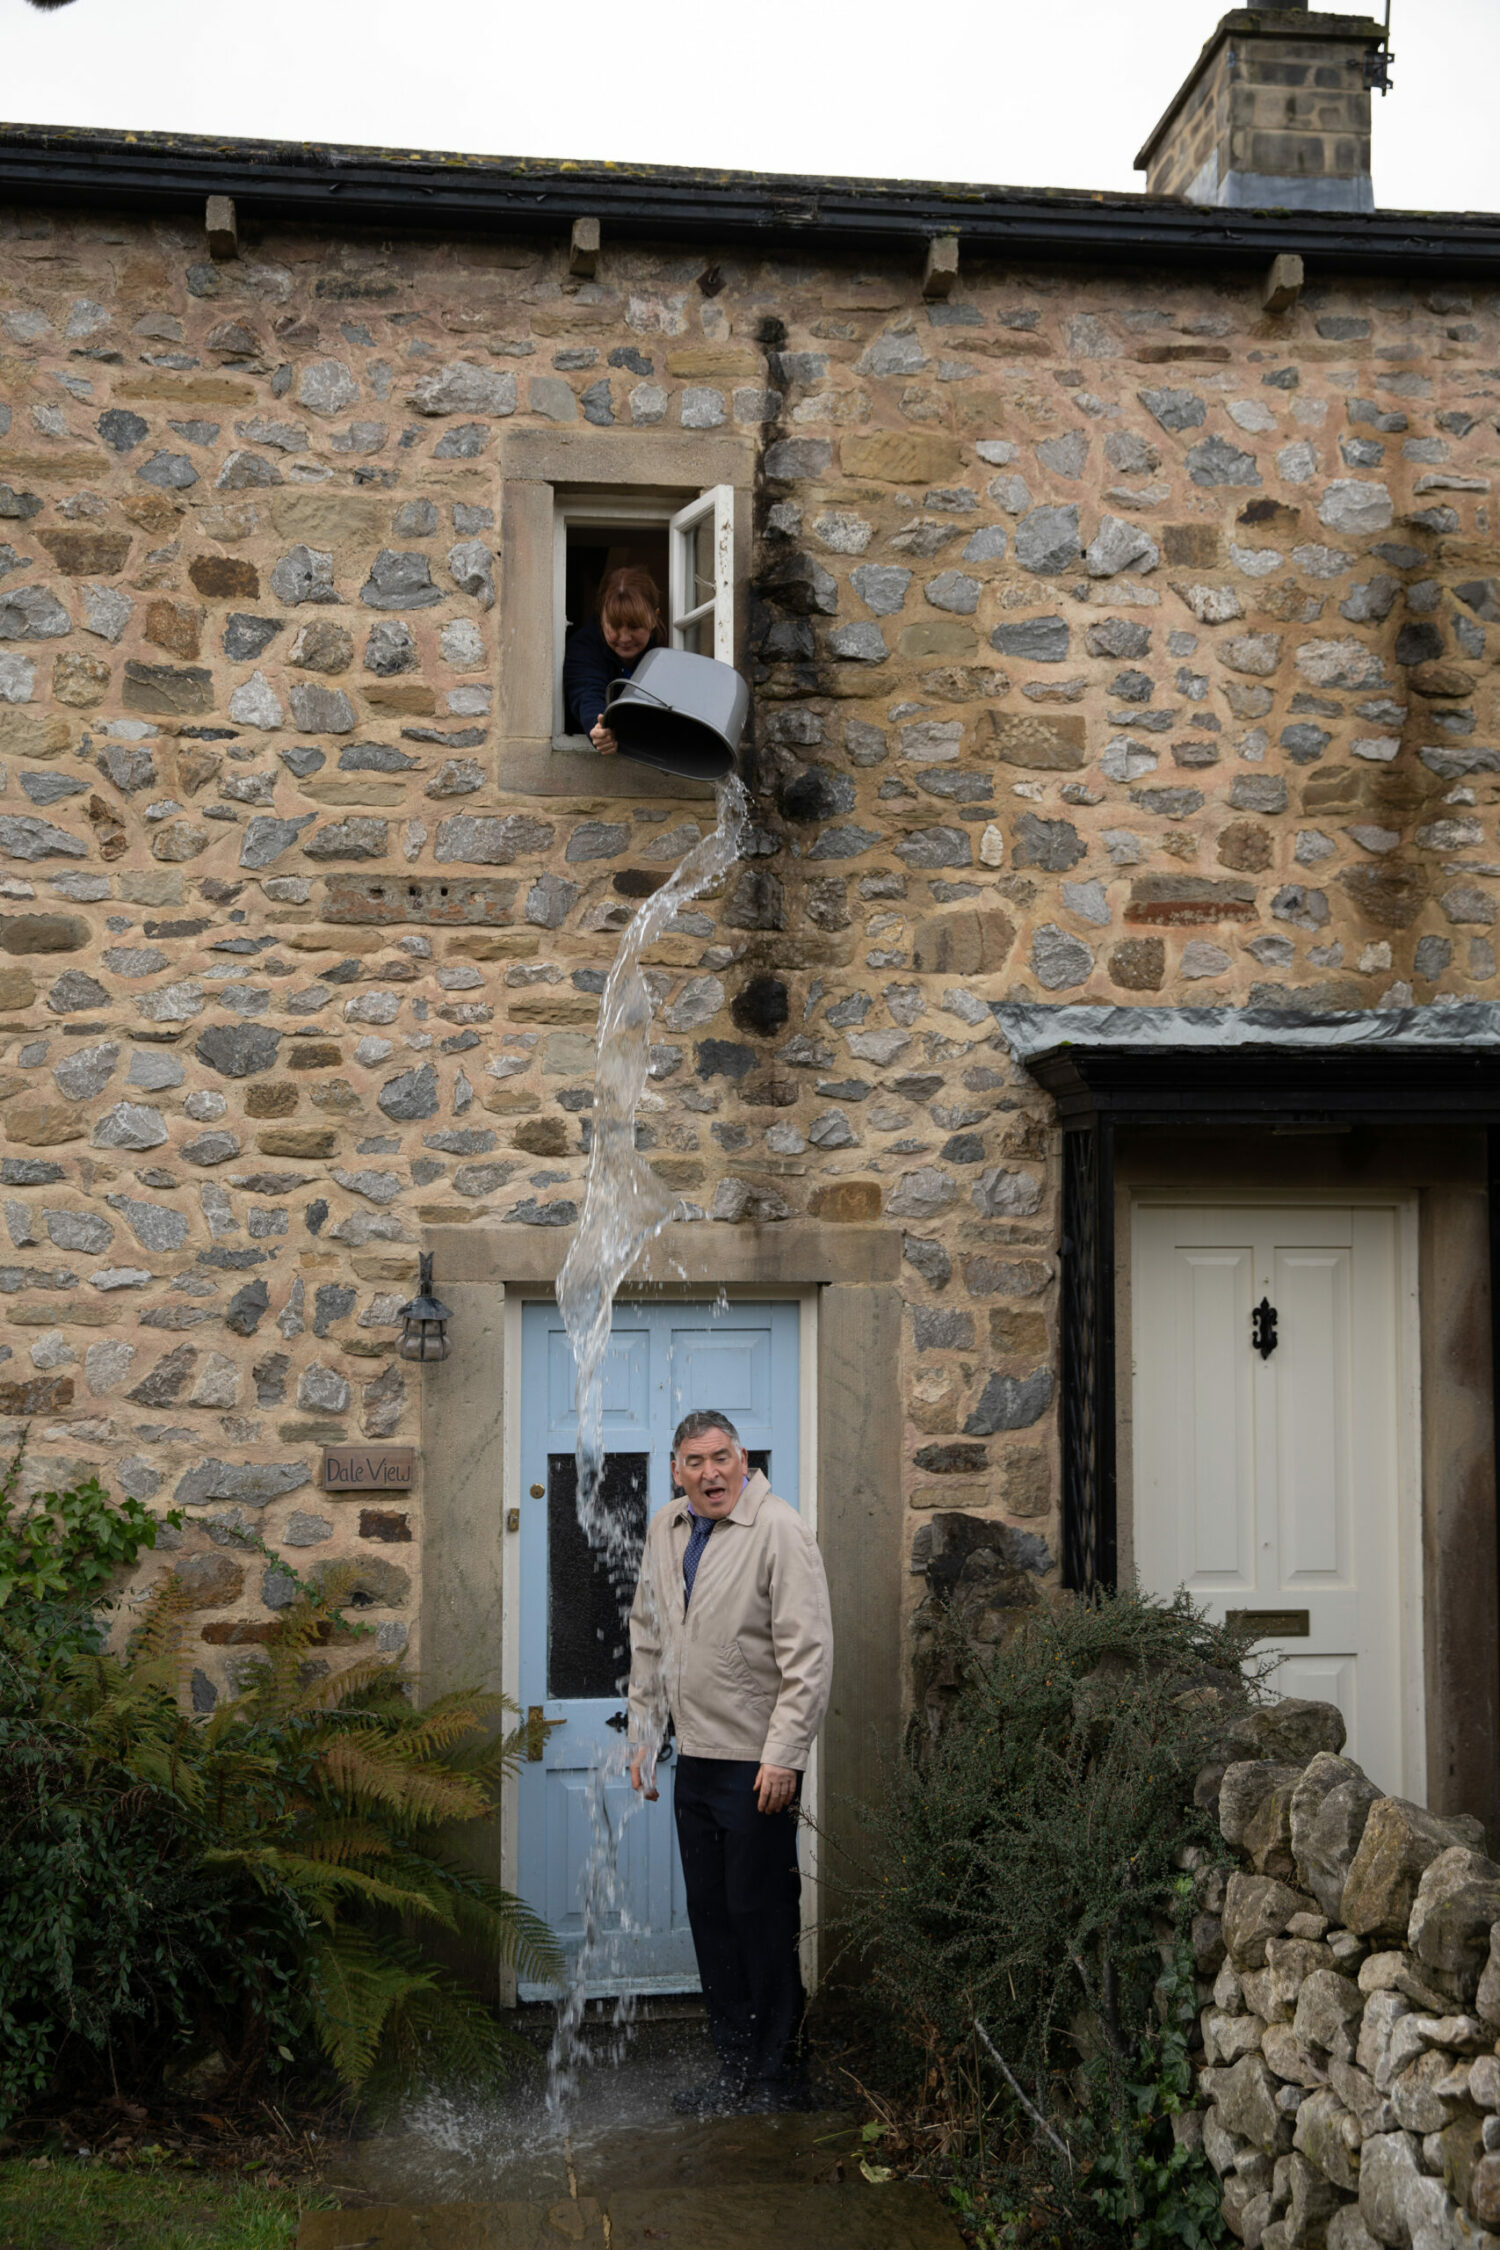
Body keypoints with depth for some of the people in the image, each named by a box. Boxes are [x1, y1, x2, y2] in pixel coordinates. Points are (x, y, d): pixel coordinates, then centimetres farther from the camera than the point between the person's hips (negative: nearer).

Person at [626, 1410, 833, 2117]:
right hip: (693, 1757, 7)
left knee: (761, 1914, -2)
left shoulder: (780, 1530, -13)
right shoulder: (665, 1530, 10)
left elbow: (809, 1654, -16)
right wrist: (643, 1734, 16)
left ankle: (779, 2078, 11)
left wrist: (784, 1755, -19)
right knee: (710, 1915, 12)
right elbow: (648, 1640, 19)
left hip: (758, 1761, -7)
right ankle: (735, 2069, 23)